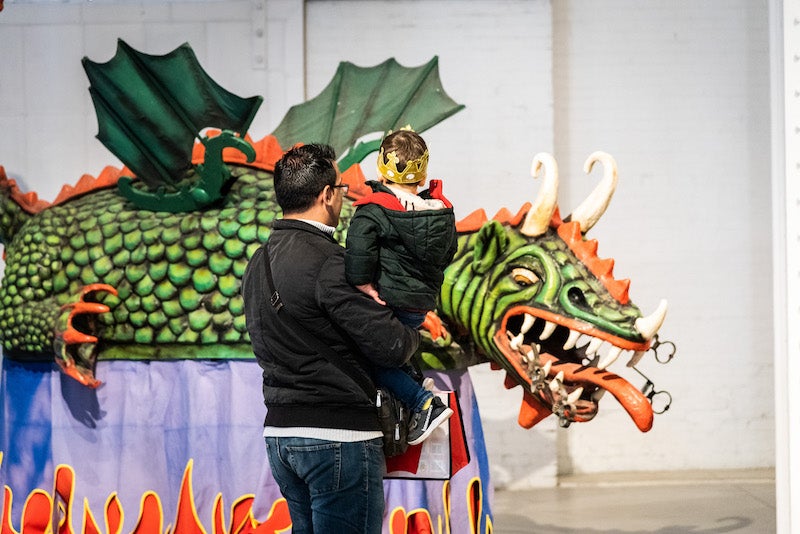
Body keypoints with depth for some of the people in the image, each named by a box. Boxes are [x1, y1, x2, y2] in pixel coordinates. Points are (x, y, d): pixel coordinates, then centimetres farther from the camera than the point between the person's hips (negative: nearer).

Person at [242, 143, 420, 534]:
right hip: (339, 435, -9)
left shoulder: (257, 263, 12)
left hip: (278, 432, 9)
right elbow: (390, 347, -18)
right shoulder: (327, 261, -16)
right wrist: (414, 332, 6)